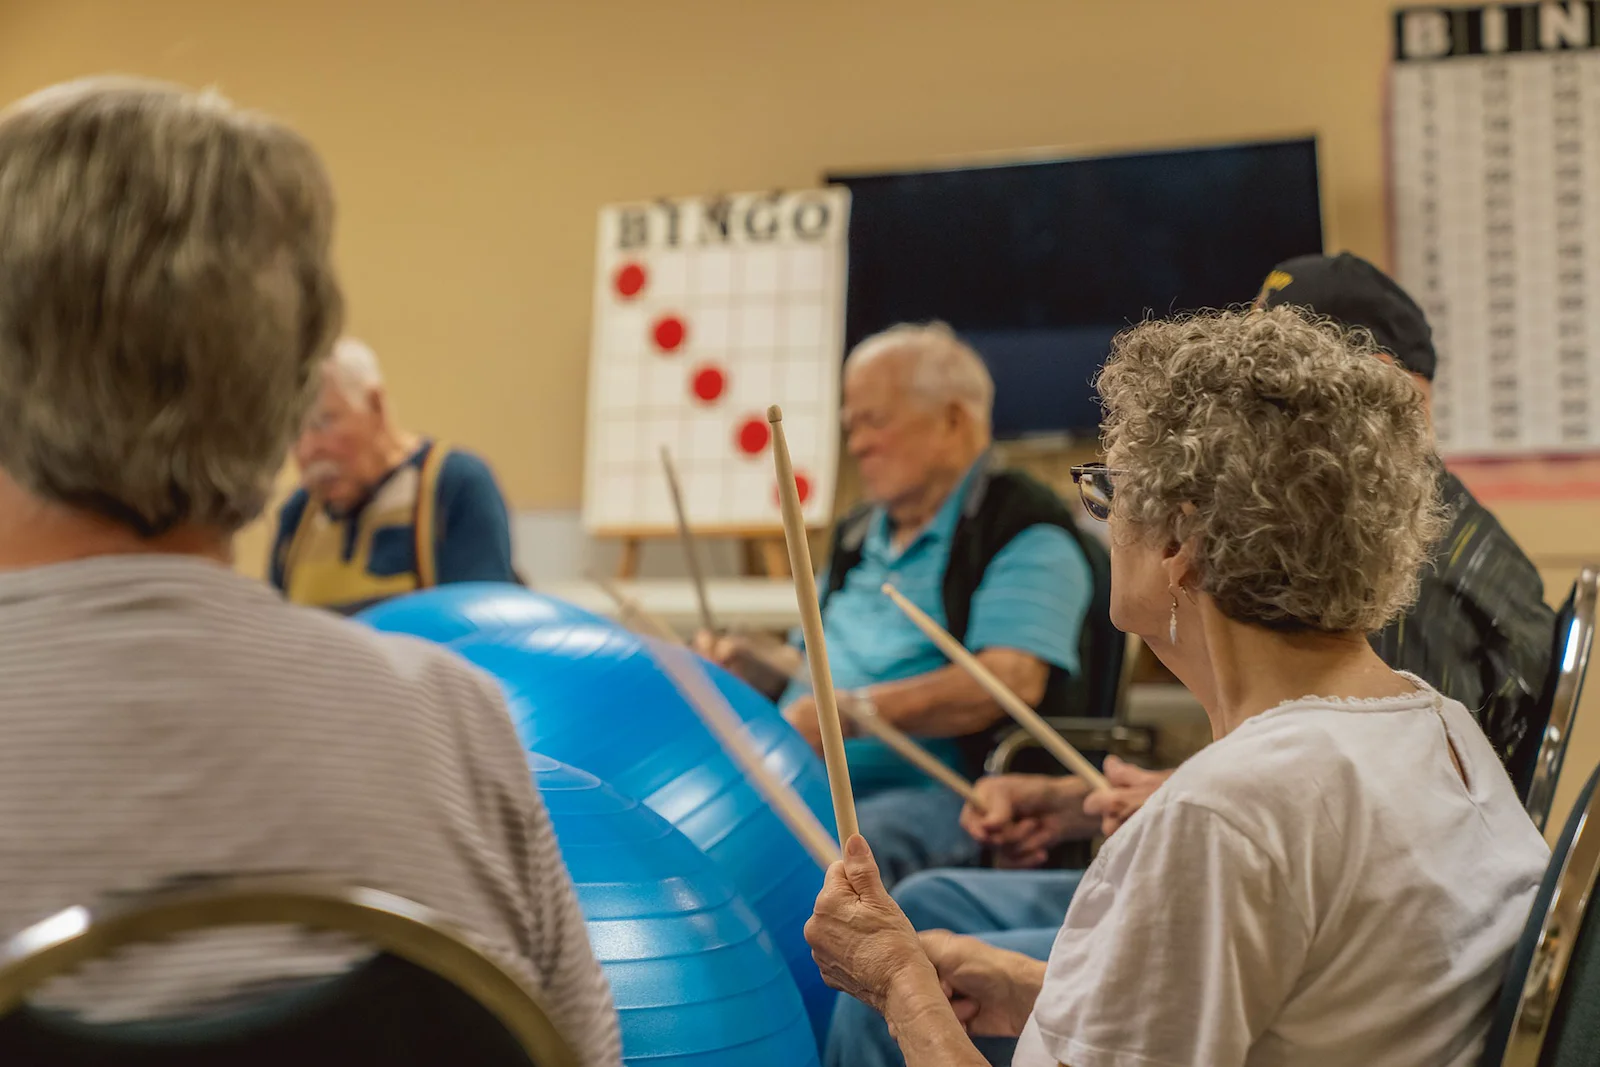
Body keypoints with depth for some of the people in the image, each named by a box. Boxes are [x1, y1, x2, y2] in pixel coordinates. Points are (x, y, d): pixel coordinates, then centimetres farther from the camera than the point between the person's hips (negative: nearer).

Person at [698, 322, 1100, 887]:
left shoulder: (1023, 529, -3)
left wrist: (853, 712, -25)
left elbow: (1011, 681, -18)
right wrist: (756, 666, 11)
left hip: (934, 793, -7)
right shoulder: (857, 534, 24)